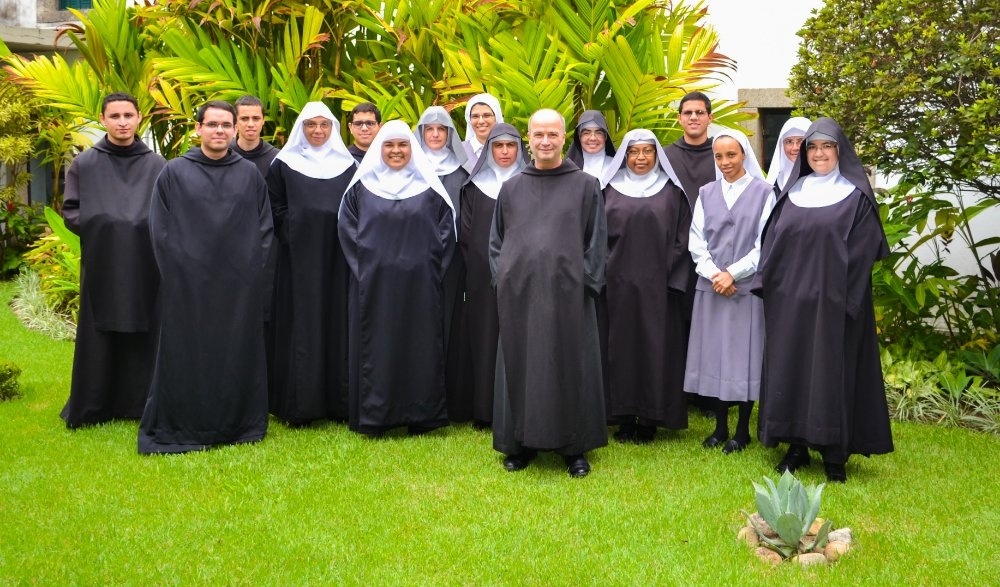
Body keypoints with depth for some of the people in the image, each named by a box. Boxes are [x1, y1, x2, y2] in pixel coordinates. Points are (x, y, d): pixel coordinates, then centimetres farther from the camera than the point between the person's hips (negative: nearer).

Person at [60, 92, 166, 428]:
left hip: (145, 266, 0)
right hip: (100, 266, 0)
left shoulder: (157, 165, 3)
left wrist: (149, 230, -9)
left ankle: (140, 404, 14)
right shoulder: (84, 164, 3)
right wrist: (99, 228, -9)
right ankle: (90, 408, 13)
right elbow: (70, 212, 5)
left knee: (143, 336, 4)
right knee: (98, 338, 4)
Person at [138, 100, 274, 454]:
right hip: (188, 283, -1)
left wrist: (254, 270, -1)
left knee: (238, 353, 7)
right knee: (187, 355, 3)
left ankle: (239, 423, 18)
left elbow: (264, 227, 8)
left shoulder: (250, 175, 7)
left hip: (240, 285, 1)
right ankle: (181, 428, 12)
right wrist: (175, 271, -4)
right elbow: (159, 229, 2)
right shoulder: (174, 173, 2)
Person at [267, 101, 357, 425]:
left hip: (337, 258, 2)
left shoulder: (348, 165, 10)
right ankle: (299, 404, 1)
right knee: (301, 324, -2)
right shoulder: (284, 164, 5)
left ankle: (338, 400, 8)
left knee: (337, 322, 2)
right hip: (298, 257, -2)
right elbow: (275, 209, 4)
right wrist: (295, 234, -6)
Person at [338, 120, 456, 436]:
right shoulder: (362, 186, 4)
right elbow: (347, 228, 4)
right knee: (375, 348, 3)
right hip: (374, 283, 0)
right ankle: (372, 416, 10)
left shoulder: (429, 187, 4)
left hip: (419, 283, 0)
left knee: (420, 345, 4)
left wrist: (431, 266, -3)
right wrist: (362, 266, -3)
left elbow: (446, 229, 4)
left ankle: (420, 416, 12)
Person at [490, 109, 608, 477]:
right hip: (519, 294, 2)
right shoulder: (511, 188, 11)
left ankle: (573, 447, 14)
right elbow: (497, 241, 14)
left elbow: (597, 241, 1)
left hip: (568, 293, -2)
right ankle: (520, 442, 18)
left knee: (570, 366, 3)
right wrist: (502, 280, 3)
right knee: (520, 367, 7)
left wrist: (586, 284, -7)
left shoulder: (585, 186, 3)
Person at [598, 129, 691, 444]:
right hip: (618, 284, 1)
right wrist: (606, 270, -2)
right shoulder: (611, 189, 7)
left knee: (655, 346, 1)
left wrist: (668, 272, -5)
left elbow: (682, 236, 4)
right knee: (621, 346, 3)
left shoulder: (671, 191, 6)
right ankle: (624, 416, 11)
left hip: (657, 285, -1)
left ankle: (650, 418, 10)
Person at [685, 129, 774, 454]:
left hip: (747, 287, -3)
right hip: (710, 287, 3)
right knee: (714, 353, 5)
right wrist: (713, 274, -10)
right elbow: (696, 240, 5)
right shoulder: (706, 193, 9)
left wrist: (733, 273, -12)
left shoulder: (763, 192, 0)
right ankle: (720, 427, 16)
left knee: (744, 354, 1)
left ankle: (742, 430, 11)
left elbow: (765, 243, -5)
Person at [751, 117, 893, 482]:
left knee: (833, 372, -1)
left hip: (834, 301, -4)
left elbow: (863, 250, -7)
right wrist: (766, 286, 0)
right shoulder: (793, 193, 12)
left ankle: (835, 454, 8)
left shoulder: (856, 196, -1)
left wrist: (846, 298, -14)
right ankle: (797, 445, 16)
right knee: (790, 369, 6)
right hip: (789, 299, 4)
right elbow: (773, 242, 11)